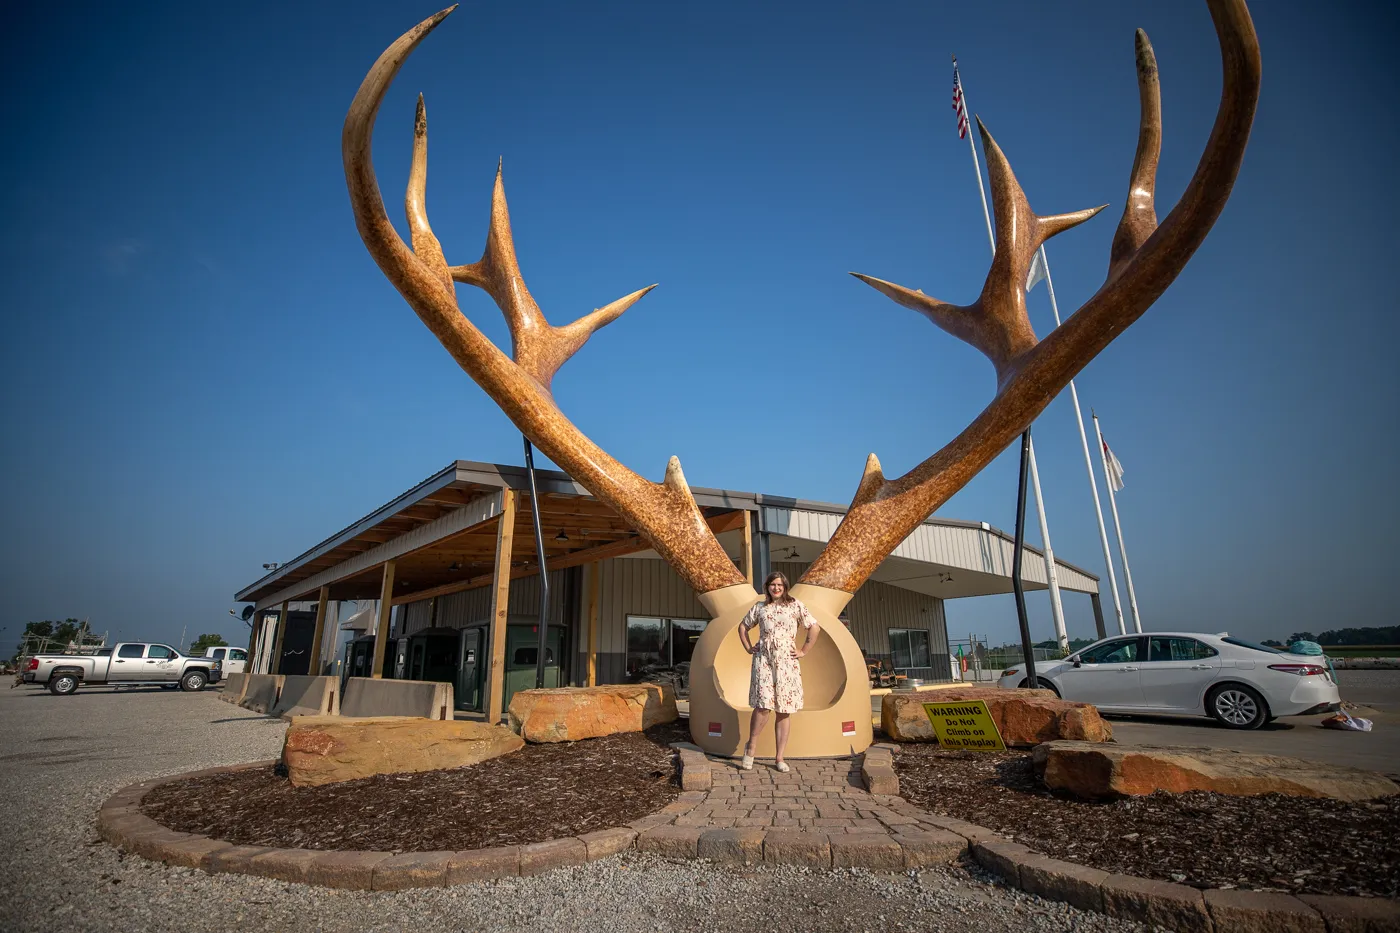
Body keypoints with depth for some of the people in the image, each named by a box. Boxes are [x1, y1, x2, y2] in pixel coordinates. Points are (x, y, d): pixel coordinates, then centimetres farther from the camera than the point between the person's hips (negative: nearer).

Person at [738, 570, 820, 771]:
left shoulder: (795, 605, 4)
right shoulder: (759, 608, 9)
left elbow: (814, 627, 4)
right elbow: (743, 626, 21)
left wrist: (804, 651, 1)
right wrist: (749, 648, 10)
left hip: (787, 662, 1)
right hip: (763, 661, 0)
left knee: (785, 710, 3)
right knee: (763, 706, -10)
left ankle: (779, 758, 13)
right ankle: (751, 747, 13)